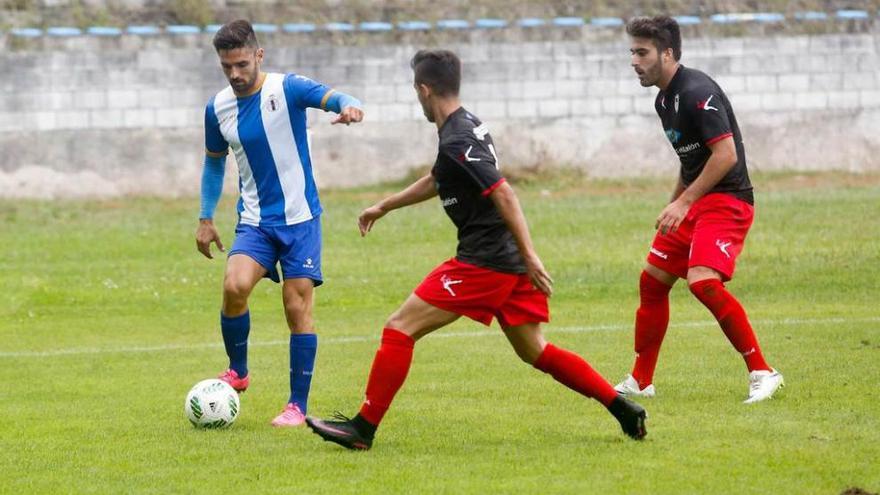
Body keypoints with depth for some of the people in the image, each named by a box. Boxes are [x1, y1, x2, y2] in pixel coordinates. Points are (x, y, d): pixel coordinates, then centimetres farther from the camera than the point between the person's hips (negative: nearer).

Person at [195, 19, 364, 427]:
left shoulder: (287, 89, -10)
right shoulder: (218, 108, 3)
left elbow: (328, 96, -29)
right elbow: (214, 162, 18)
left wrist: (347, 105, -53)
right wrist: (205, 218, 13)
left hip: (300, 218, -2)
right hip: (255, 221, 2)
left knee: (298, 308, -4)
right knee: (234, 286, -22)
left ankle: (298, 405, 7)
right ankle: (237, 372, 1)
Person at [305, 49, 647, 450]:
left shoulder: (456, 142, -16)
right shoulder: (467, 125, 15)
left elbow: (503, 194, -23)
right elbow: (436, 181, 33)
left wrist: (530, 257, -25)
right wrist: (384, 207, 40)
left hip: (483, 263, -10)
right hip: (511, 264, 10)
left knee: (399, 329, -5)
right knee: (534, 351, 16)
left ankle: (363, 428, -4)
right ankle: (623, 409, 12)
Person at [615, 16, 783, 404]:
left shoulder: (697, 92, -18)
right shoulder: (664, 100, 13)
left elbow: (726, 154, -24)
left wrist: (683, 202, -23)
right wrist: (673, 206, 23)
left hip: (726, 200, -10)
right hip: (693, 203, 10)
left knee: (702, 281, -26)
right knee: (653, 281, 10)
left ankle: (762, 372, -17)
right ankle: (640, 382, 21)